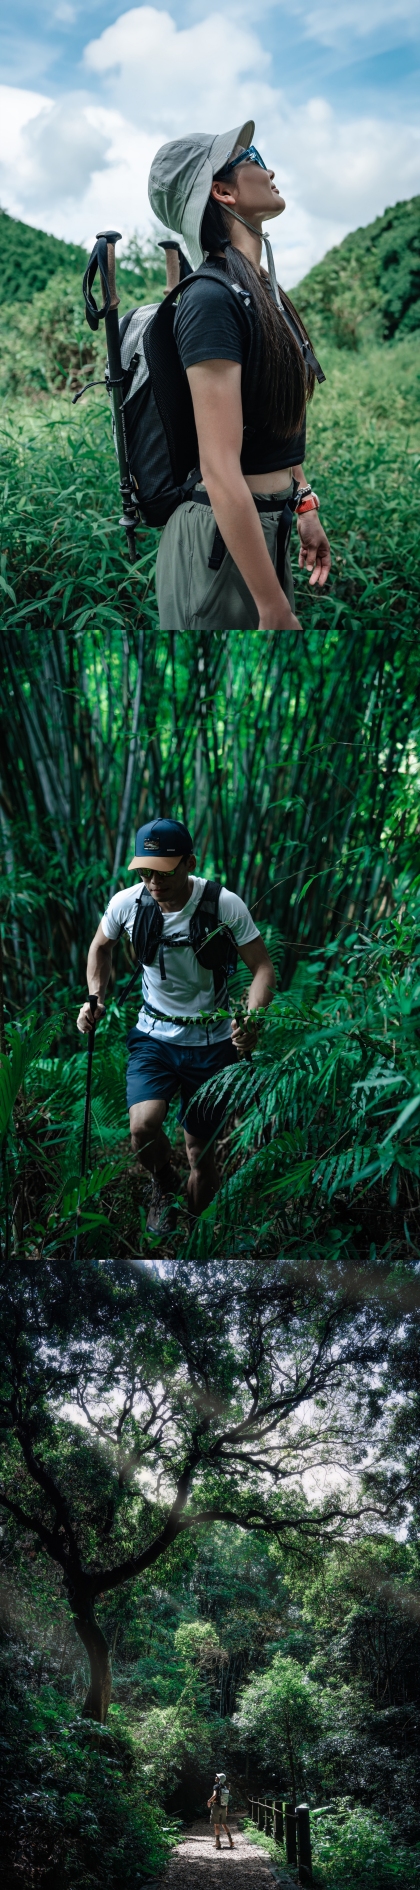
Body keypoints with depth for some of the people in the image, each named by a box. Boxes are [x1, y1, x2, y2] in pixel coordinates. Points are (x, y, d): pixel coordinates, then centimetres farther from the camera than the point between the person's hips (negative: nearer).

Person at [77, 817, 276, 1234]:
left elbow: (263, 968, -12)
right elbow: (101, 946, 12)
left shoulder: (224, 905, -18)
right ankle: (164, 1185, 10)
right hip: (153, 1037, 1)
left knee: (200, 1151, 8)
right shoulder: (127, 903, -11)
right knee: (143, 1126, -24)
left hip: (210, 1043, -1)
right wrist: (96, 997, -1)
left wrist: (250, 1020, -30)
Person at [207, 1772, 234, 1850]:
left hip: (216, 1807, -6)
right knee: (224, 1824, 14)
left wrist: (209, 1801, -11)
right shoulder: (225, 1787, 8)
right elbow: (227, 1800, 13)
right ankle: (231, 1841, 4)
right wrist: (226, 1810, 20)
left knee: (216, 1825, 0)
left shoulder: (216, 1786, -11)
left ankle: (218, 1843, -2)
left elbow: (214, 1795, -28)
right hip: (224, 1808, 6)